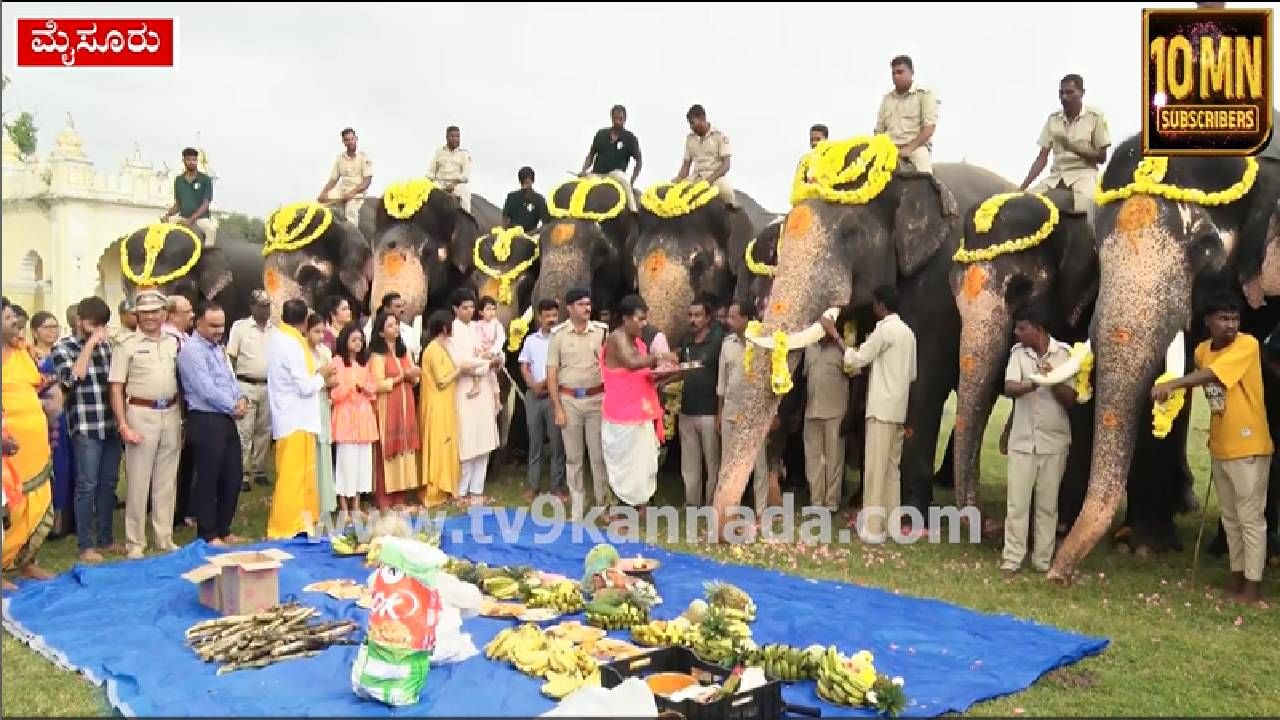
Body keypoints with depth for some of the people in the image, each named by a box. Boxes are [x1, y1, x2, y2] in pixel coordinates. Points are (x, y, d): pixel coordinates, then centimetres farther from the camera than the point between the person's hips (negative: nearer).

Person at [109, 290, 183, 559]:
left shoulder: (175, 343, 10)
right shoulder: (127, 346, -3)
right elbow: (116, 389, -5)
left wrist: (184, 417, 8)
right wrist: (123, 426, -11)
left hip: (172, 414, 4)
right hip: (141, 414, -4)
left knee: (167, 480, 11)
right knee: (138, 480, 2)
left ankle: (165, 538, 21)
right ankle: (135, 542, 11)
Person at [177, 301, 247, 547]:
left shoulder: (219, 348, 15)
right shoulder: (192, 350, -12)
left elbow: (231, 379, 18)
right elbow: (207, 390, -19)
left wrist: (242, 399, -2)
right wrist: (234, 407, -8)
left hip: (227, 421, 9)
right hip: (205, 422, -9)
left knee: (232, 478, 12)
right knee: (207, 480, 1)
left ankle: (224, 530, 24)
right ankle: (208, 535, 12)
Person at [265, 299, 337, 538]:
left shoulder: (276, 338, 8)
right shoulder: (291, 344, -19)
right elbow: (305, 387, -18)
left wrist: (315, 373, 9)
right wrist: (321, 375, -2)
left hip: (289, 417, 9)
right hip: (296, 419, -9)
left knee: (300, 473, 17)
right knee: (293, 475, -2)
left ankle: (297, 521, 25)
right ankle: (284, 528, 3)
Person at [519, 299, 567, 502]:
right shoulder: (530, 340, 9)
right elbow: (524, 368, 8)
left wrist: (546, 383, -11)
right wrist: (534, 385, -8)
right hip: (533, 395, 3)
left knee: (557, 441, 1)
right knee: (535, 441, 8)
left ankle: (557, 484, 9)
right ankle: (533, 484, 14)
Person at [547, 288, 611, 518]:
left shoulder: (602, 331, 1)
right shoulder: (558, 334, -2)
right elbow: (552, 373, -1)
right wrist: (557, 408, -5)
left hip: (597, 399, 0)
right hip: (569, 400, 0)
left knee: (599, 455, 5)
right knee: (573, 457, 7)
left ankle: (604, 506, 16)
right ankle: (577, 511, 16)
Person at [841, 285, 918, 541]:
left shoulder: (884, 330, -13)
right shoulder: (907, 332, 15)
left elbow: (856, 360, -10)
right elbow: (912, 374, 17)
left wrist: (833, 332, -3)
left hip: (882, 409, -9)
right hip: (898, 410, 9)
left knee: (875, 467, -7)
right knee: (891, 466, 12)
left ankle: (873, 527, -6)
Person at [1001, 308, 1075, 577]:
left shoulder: (1065, 353, -3)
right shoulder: (1018, 352, 0)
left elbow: (1070, 400, -3)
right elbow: (1008, 389, -16)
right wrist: (1033, 384, -35)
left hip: (1054, 441, -1)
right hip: (1022, 440, 1)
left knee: (1047, 505, 7)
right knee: (1017, 503, 1)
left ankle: (1043, 561, 14)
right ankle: (1011, 559, 7)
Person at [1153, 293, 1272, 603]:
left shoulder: (1248, 345, -15)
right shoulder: (1201, 350, 6)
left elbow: (1213, 375, -30)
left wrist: (1172, 384, -43)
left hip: (1248, 446, -7)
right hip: (1220, 447, 7)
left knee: (1250, 517, -2)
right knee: (1230, 517, 15)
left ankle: (1253, 582, 5)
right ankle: (1237, 573, 26)